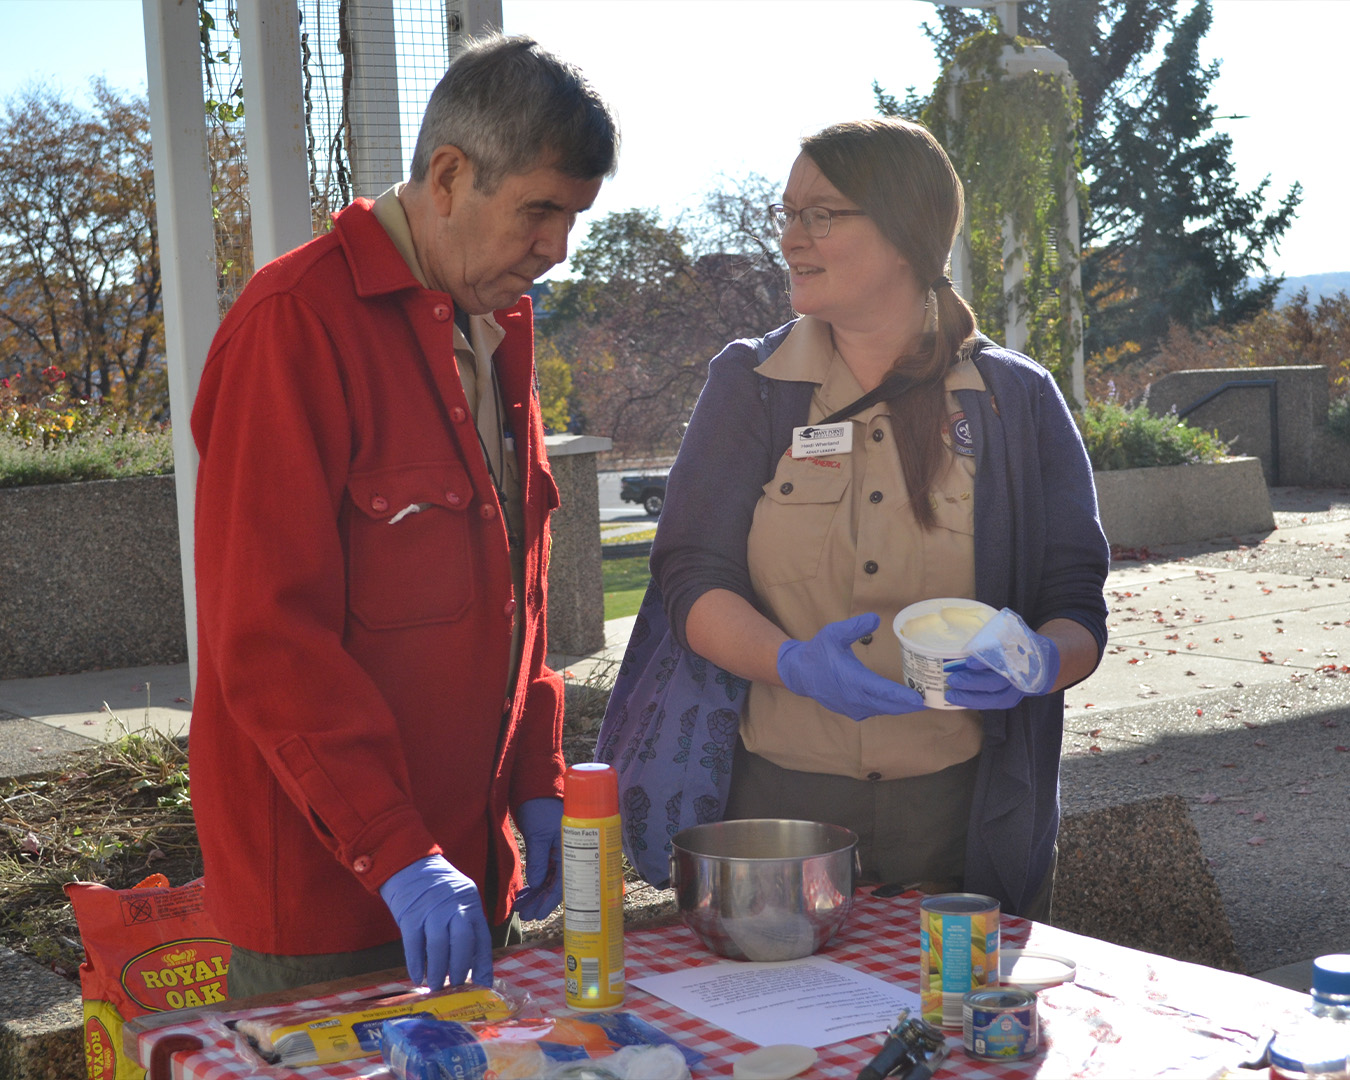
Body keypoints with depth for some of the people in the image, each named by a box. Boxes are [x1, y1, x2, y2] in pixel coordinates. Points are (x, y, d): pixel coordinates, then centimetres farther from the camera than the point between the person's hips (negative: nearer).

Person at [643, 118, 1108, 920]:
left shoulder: (1019, 401, 2)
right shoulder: (750, 385, 4)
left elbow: (1080, 617, 1)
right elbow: (692, 580, -4)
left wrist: (1037, 664, -23)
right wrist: (794, 664, -23)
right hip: (781, 802, 0)